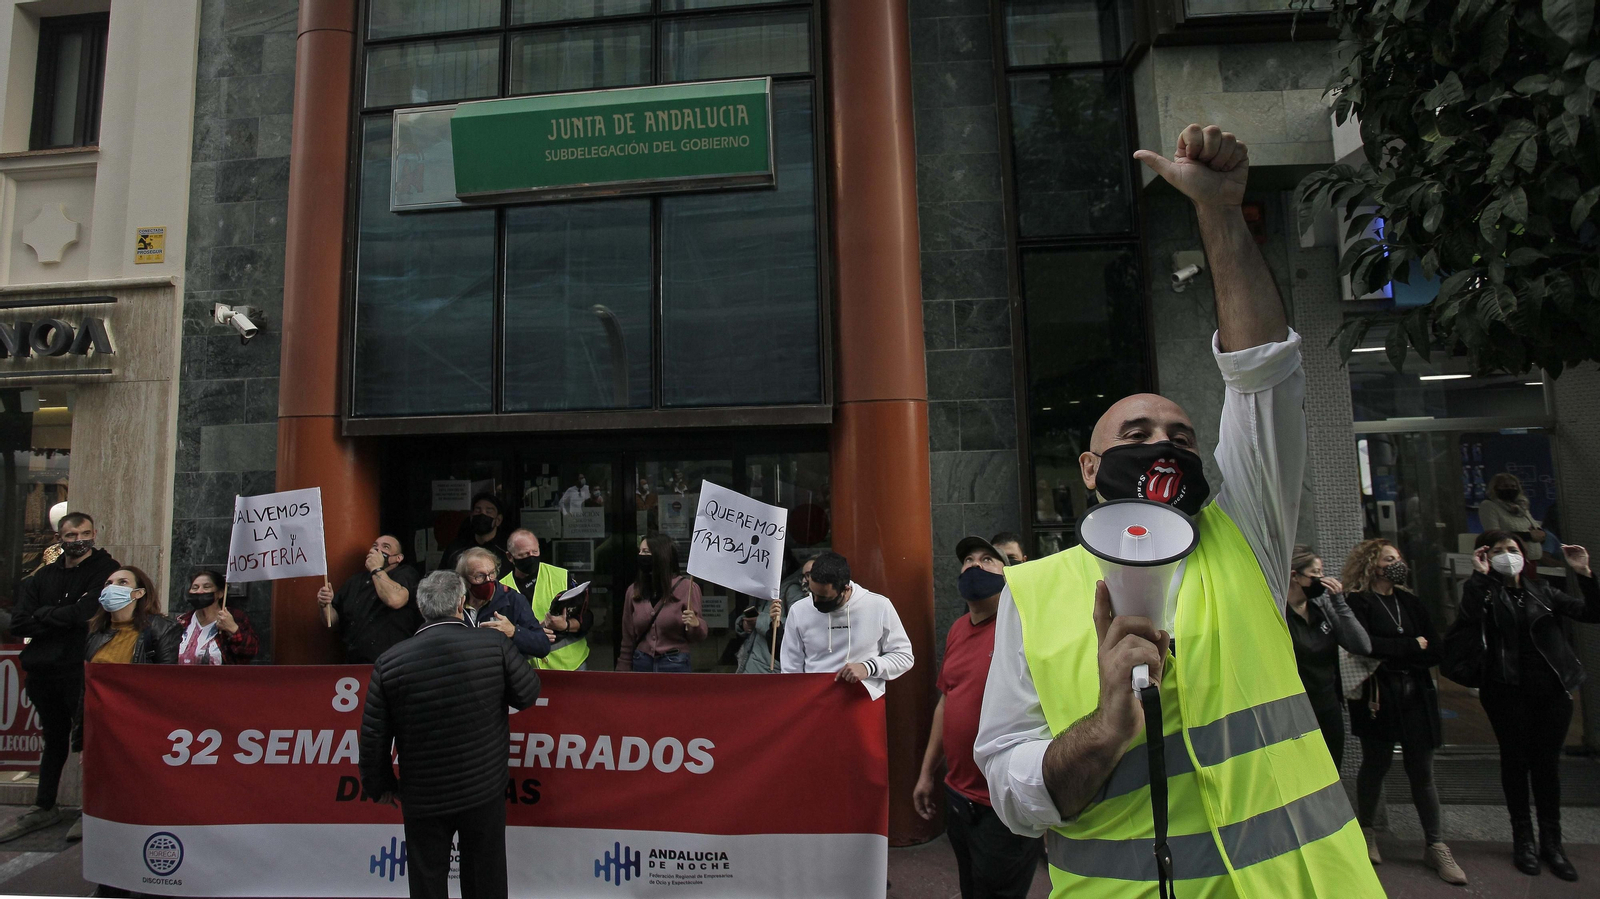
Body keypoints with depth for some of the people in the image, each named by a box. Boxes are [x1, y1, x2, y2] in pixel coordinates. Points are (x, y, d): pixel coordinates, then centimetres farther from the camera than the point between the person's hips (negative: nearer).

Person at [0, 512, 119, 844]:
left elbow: (85, 614, -17)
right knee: (54, 738, 18)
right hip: (43, 670, 6)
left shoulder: (105, 569, -6)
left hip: (81, 669, -6)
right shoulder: (43, 576, 11)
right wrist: (62, 619, -12)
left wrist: (43, 616, -5)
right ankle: (44, 807, 30)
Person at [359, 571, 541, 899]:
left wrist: (380, 785, 10)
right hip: (486, 787, 0)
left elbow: (374, 737, -6)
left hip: (424, 797, 0)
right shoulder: (494, 644, -15)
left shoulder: (390, 662, -12)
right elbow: (528, 693, -4)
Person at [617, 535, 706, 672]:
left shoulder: (686, 587, -6)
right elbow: (628, 639, 10)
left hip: (675, 664, -3)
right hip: (641, 663, 3)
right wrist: (623, 668, 8)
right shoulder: (633, 590, 4)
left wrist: (695, 625, -24)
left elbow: (695, 637, -3)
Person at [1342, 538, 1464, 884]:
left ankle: (1435, 845, 15)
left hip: (1416, 696, 4)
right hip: (1378, 697, -4)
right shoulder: (1358, 603, -4)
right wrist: (1412, 646, -8)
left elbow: (1434, 649, 4)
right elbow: (1366, 645, -18)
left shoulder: (1410, 602, 13)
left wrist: (1393, 657, -9)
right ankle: (1366, 832, 24)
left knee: (1422, 772, 6)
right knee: (1375, 765, 7)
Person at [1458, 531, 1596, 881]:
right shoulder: (1484, 591, -2)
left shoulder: (1542, 590, 10)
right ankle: (1523, 838, 17)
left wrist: (1585, 574, -9)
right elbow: (1469, 617, -23)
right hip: (1507, 690, -3)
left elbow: (1592, 613, 2)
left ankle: (1552, 841, 20)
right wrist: (1479, 575, -22)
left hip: (1552, 688, 3)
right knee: (1516, 760, 5)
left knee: (1548, 763, 9)